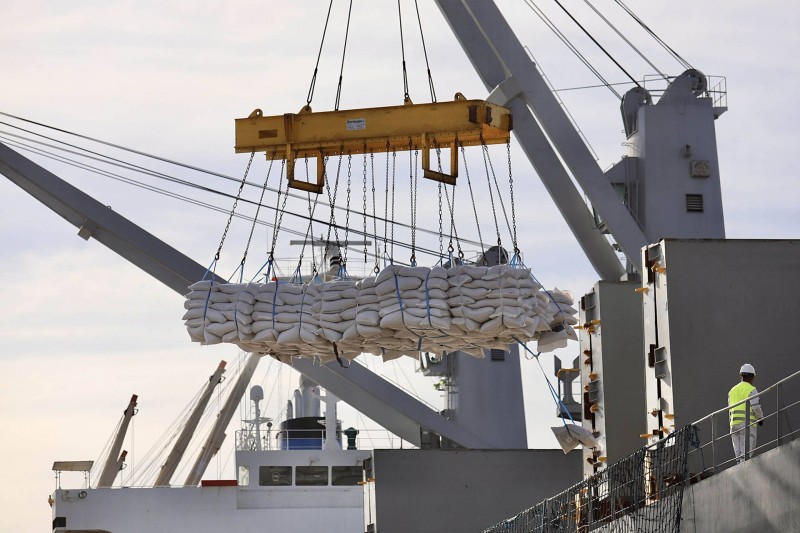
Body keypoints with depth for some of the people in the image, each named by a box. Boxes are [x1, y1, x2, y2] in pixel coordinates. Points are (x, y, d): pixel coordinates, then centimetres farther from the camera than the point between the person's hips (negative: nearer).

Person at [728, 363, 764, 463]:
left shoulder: (732, 390, 17)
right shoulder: (751, 390, -3)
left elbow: (730, 410, 14)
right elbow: (756, 407, -9)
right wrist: (760, 418, 7)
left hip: (734, 424, 6)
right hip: (748, 424, -6)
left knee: (738, 454, 7)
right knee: (746, 453, -10)